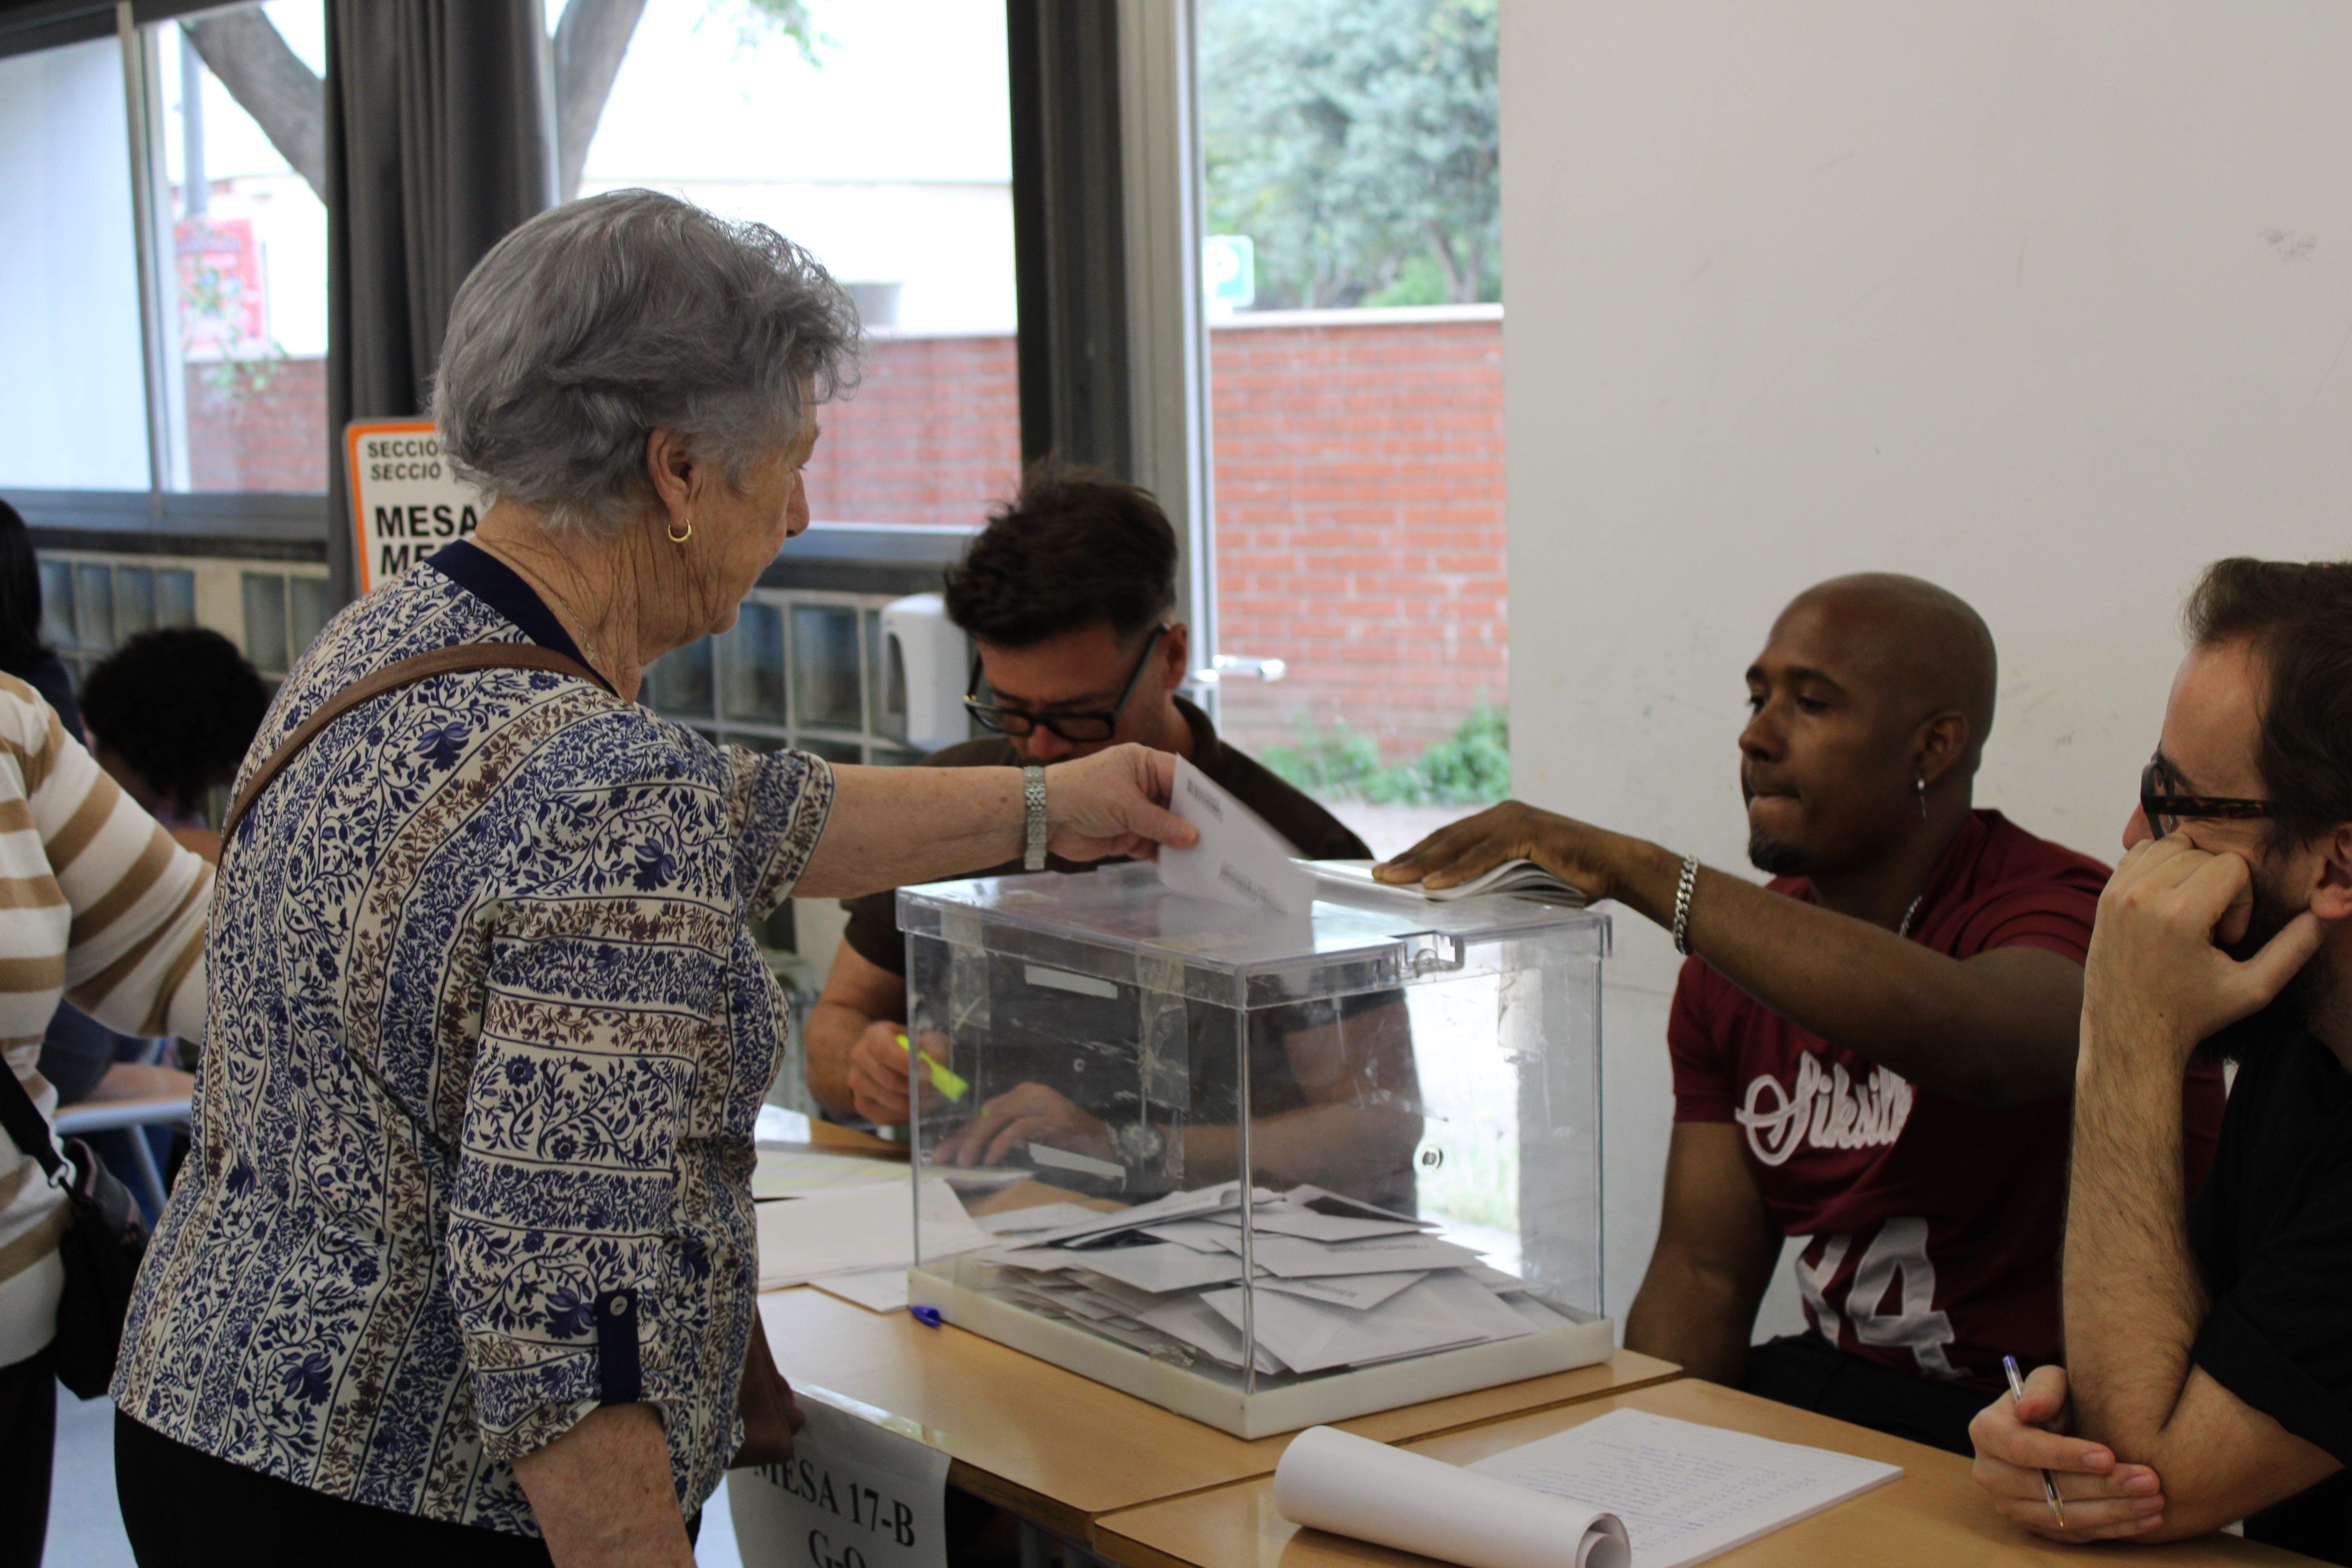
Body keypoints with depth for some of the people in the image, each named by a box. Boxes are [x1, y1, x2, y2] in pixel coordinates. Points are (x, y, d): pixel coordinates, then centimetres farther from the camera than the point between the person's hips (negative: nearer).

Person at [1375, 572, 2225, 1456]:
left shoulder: (2064, 912, -13)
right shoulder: (1736, 962, 8)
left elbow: (1969, 1042, -39)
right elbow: (1704, 1273, 6)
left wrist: (1638, 870, -37)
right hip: (1834, 1382, 6)